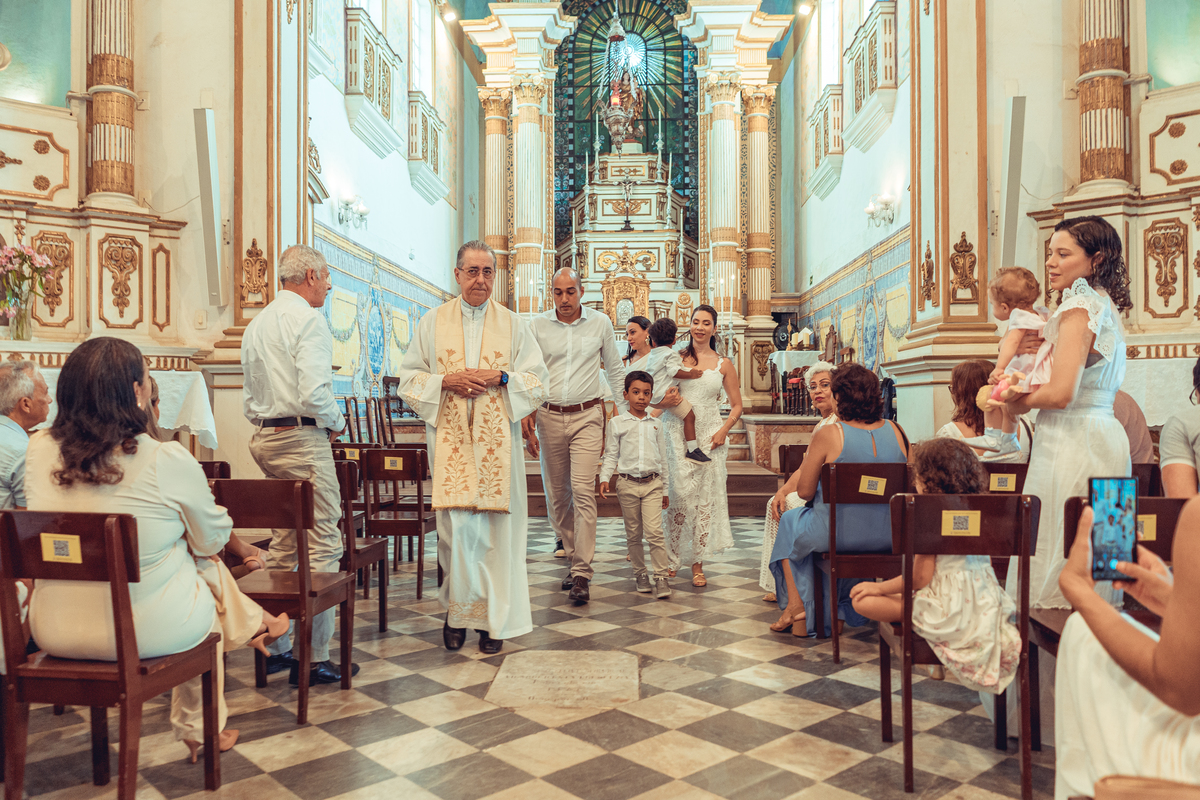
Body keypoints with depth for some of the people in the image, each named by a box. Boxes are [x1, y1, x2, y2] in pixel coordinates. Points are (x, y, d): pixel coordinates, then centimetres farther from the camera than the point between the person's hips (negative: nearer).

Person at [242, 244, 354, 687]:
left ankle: (274, 647, 22)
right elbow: (313, 394, -21)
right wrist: (337, 422, -4)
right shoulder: (307, 319, -11)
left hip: (264, 438, 10)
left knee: (283, 544, 16)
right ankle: (313, 658, -1)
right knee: (320, 546, -5)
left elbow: (249, 393, 18)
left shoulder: (256, 323, 17)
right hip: (303, 439, -9)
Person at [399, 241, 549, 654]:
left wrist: (501, 378, -10)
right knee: (457, 525, -7)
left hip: (497, 442, 0)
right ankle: (458, 607, 14)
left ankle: (494, 619, 12)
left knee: (496, 527, 0)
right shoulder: (432, 322, 10)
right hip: (450, 438, 0)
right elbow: (408, 379, 9)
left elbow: (539, 382, 7)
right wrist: (446, 381, -9)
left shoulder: (513, 324, 9)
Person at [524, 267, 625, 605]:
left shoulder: (600, 323, 4)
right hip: (549, 416, 2)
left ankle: (581, 574, -7)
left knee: (583, 492, -11)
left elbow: (616, 371, 13)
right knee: (557, 492, 9)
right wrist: (526, 420, -3)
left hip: (587, 415, -2)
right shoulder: (538, 325, 3)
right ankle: (569, 549, 28)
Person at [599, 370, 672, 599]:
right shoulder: (617, 423, 3)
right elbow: (611, 455, 5)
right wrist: (605, 478, -9)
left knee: (654, 532, -10)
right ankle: (640, 572, 25)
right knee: (633, 534, 9)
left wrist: (665, 487, 15)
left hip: (652, 484, 0)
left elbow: (663, 456, 14)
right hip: (628, 484, 0)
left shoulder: (656, 424, 9)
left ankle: (661, 576, -3)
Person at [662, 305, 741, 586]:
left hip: (709, 437, 1)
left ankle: (697, 563, 11)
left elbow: (737, 405, 12)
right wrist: (665, 400, -10)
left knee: (705, 498, 1)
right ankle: (671, 559, 8)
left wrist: (723, 431, -3)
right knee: (677, 494, -5)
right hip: (678, 434, 0)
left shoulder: (723, 364, 8)